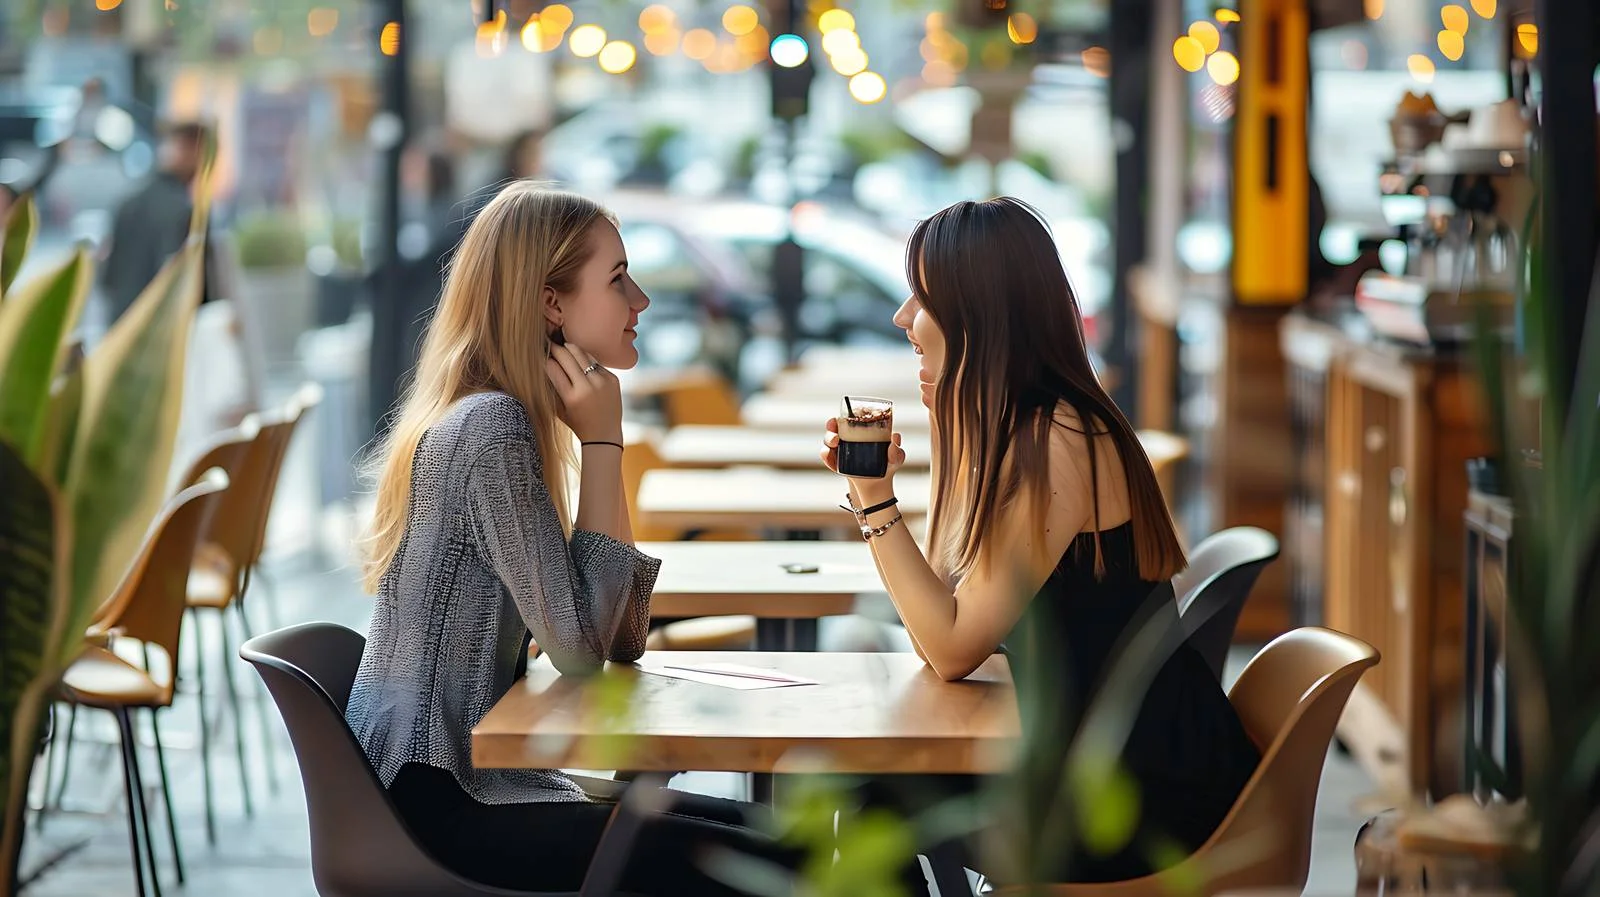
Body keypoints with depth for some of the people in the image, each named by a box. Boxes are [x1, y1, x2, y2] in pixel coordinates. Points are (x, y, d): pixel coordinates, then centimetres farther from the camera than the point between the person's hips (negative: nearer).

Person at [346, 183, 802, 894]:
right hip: (439, 803, -10)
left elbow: (623, 638, 8)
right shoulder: (490, 429, -17)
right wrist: (602, 441, -13)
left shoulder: (500, 419, 13)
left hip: (471, 774, 10)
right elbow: (582, 647, -19)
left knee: (772, 833, 8)